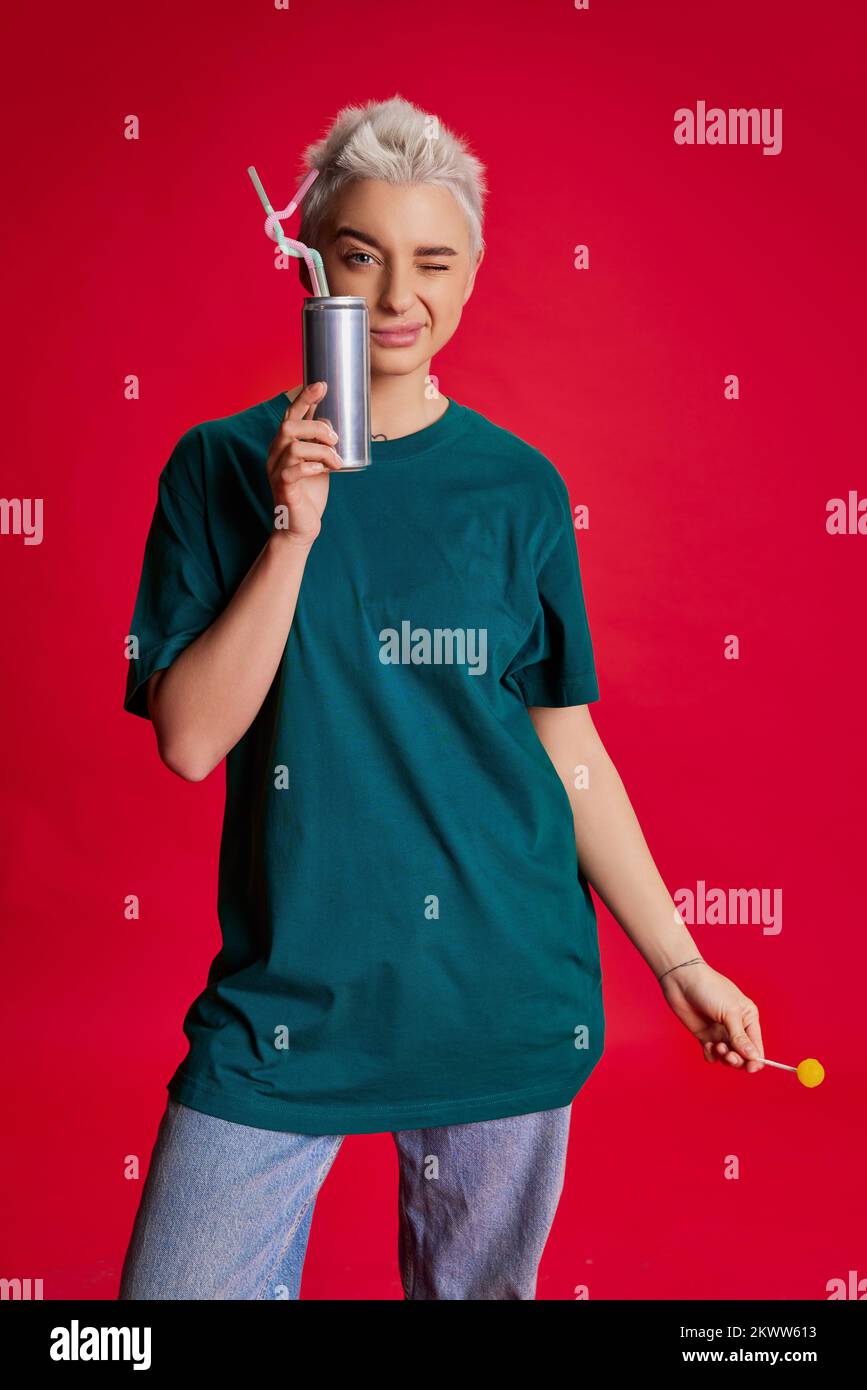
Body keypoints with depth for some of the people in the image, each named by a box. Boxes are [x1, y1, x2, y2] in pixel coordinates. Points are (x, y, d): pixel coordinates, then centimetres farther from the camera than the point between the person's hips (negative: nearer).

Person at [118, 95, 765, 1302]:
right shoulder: (226, 465, -1)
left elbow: (568, 747, 5)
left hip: (504, 994, 1)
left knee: (477, 1287, 16)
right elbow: (190, 739, -9)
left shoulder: (517, 485, 1)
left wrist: (676, 960, 3)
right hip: (289, 987, -1)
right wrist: (294, 532, -18)